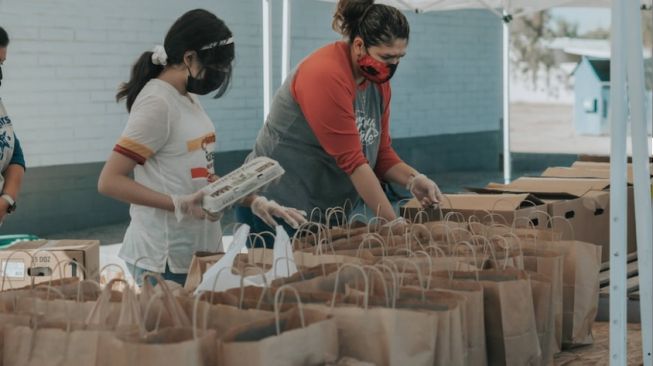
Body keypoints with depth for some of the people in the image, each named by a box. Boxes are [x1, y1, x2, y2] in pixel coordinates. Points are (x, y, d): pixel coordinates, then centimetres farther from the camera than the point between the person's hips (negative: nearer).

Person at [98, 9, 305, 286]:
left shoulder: (188, 99, 10)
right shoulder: (157, 102, -16)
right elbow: (109, 181, -19)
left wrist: (254, 202, 6)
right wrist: (179, 205, -25)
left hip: (200, 251, 8)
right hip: (165, 258, -8)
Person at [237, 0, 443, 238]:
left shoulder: (379, 80, 4)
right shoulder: (325, 75, -21)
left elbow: (381, 152, 8)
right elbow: (351, 160, -23)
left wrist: (412, 179, -12)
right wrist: (393, 222, -21)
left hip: (328, 211, 8)